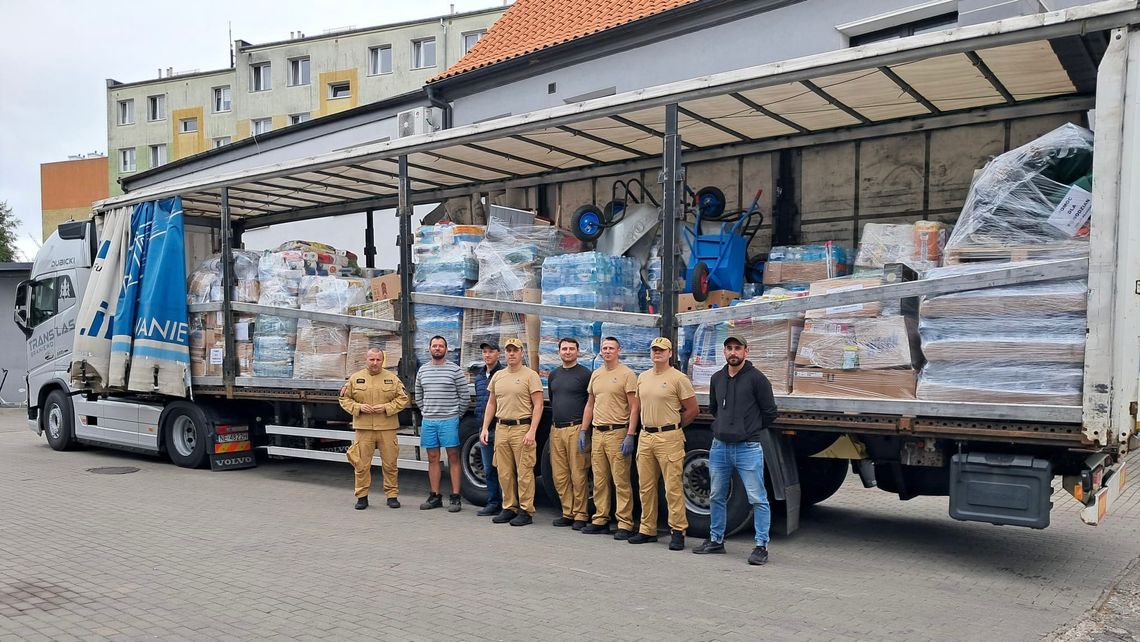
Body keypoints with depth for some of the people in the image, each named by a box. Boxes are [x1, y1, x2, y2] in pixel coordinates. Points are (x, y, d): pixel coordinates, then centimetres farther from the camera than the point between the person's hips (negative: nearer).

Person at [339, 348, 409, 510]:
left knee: (390, 464, 4)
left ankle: (392, 495, 15)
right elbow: (344, 398, 9)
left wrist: (386, 407, -10)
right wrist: (358, 407, -8)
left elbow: (403, 398, 4)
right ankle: (362, 496, 15)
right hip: (363, 428, 0)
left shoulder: (392, 378, 5)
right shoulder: (355, 378, 7)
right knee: (362, 464, 3)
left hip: (387, 428, 0)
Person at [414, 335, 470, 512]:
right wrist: (425, 413, 13)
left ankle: (455, 498, 2)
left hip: (449, 421, -4)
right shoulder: (422, 371, 11)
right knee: (432, 459, 9)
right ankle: (435, 496, 17)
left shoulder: (455, 370, -3)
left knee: (453, 458, -1)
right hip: (428, 421, 5)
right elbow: (418, 396, 21)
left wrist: (456, 415, 0)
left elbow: (464, 396, -1)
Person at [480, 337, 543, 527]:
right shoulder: (498, 376, 14)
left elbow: (538, 406, -7)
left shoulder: (530, 376, -4)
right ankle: (509, 508, 20)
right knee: (504, 473, 10)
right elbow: (491, 404, 19)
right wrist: (485, 428, 11)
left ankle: (526, 511, 4)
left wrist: (532, 431, -16)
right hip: (501, 428, 6)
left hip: (522, 428, -6)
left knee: (524, 472, -3)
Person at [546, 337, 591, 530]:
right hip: (556, 429, 6)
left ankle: (580, 515, 3)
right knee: (560, 476, 7)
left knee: (579, 475, -5)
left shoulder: (585, 374, -2)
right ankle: (567, 513, 16)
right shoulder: (553, 375, 16)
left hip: (576, 429, -6)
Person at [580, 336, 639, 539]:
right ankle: (600, 520, 19)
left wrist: (630, 435, -15)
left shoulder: (627, 374, -5)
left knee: (621, 481, -5)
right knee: (599, 480, 10)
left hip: (618, 433, -6)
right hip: (597, 432, 6)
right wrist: (583, 431, 14)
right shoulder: (596, 374, 15)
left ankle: (625, 524, 0)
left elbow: (634, 408, -8)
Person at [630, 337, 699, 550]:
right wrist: (648, 425, 14)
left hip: (669, 437, -7)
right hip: (645, 436, 7)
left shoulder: (678, 378, -6)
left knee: (673, 487, -5)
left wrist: (673, 427, 3)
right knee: (646, 486, 10)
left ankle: (677, 531, 3)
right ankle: (647, 530, 20)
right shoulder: (643, 377, 14)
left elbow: (693, 410, -4)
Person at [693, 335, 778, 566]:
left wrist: (749, 430, 6)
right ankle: (716, 540, 26)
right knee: (716, 497, 14)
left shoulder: (756, 378, -7)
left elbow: (769, 413, -2)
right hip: (719, 446, 6)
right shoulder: (717, 378, 9)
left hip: (748, 449, -5)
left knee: (758, 499, -2)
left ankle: (761, 546, 6)